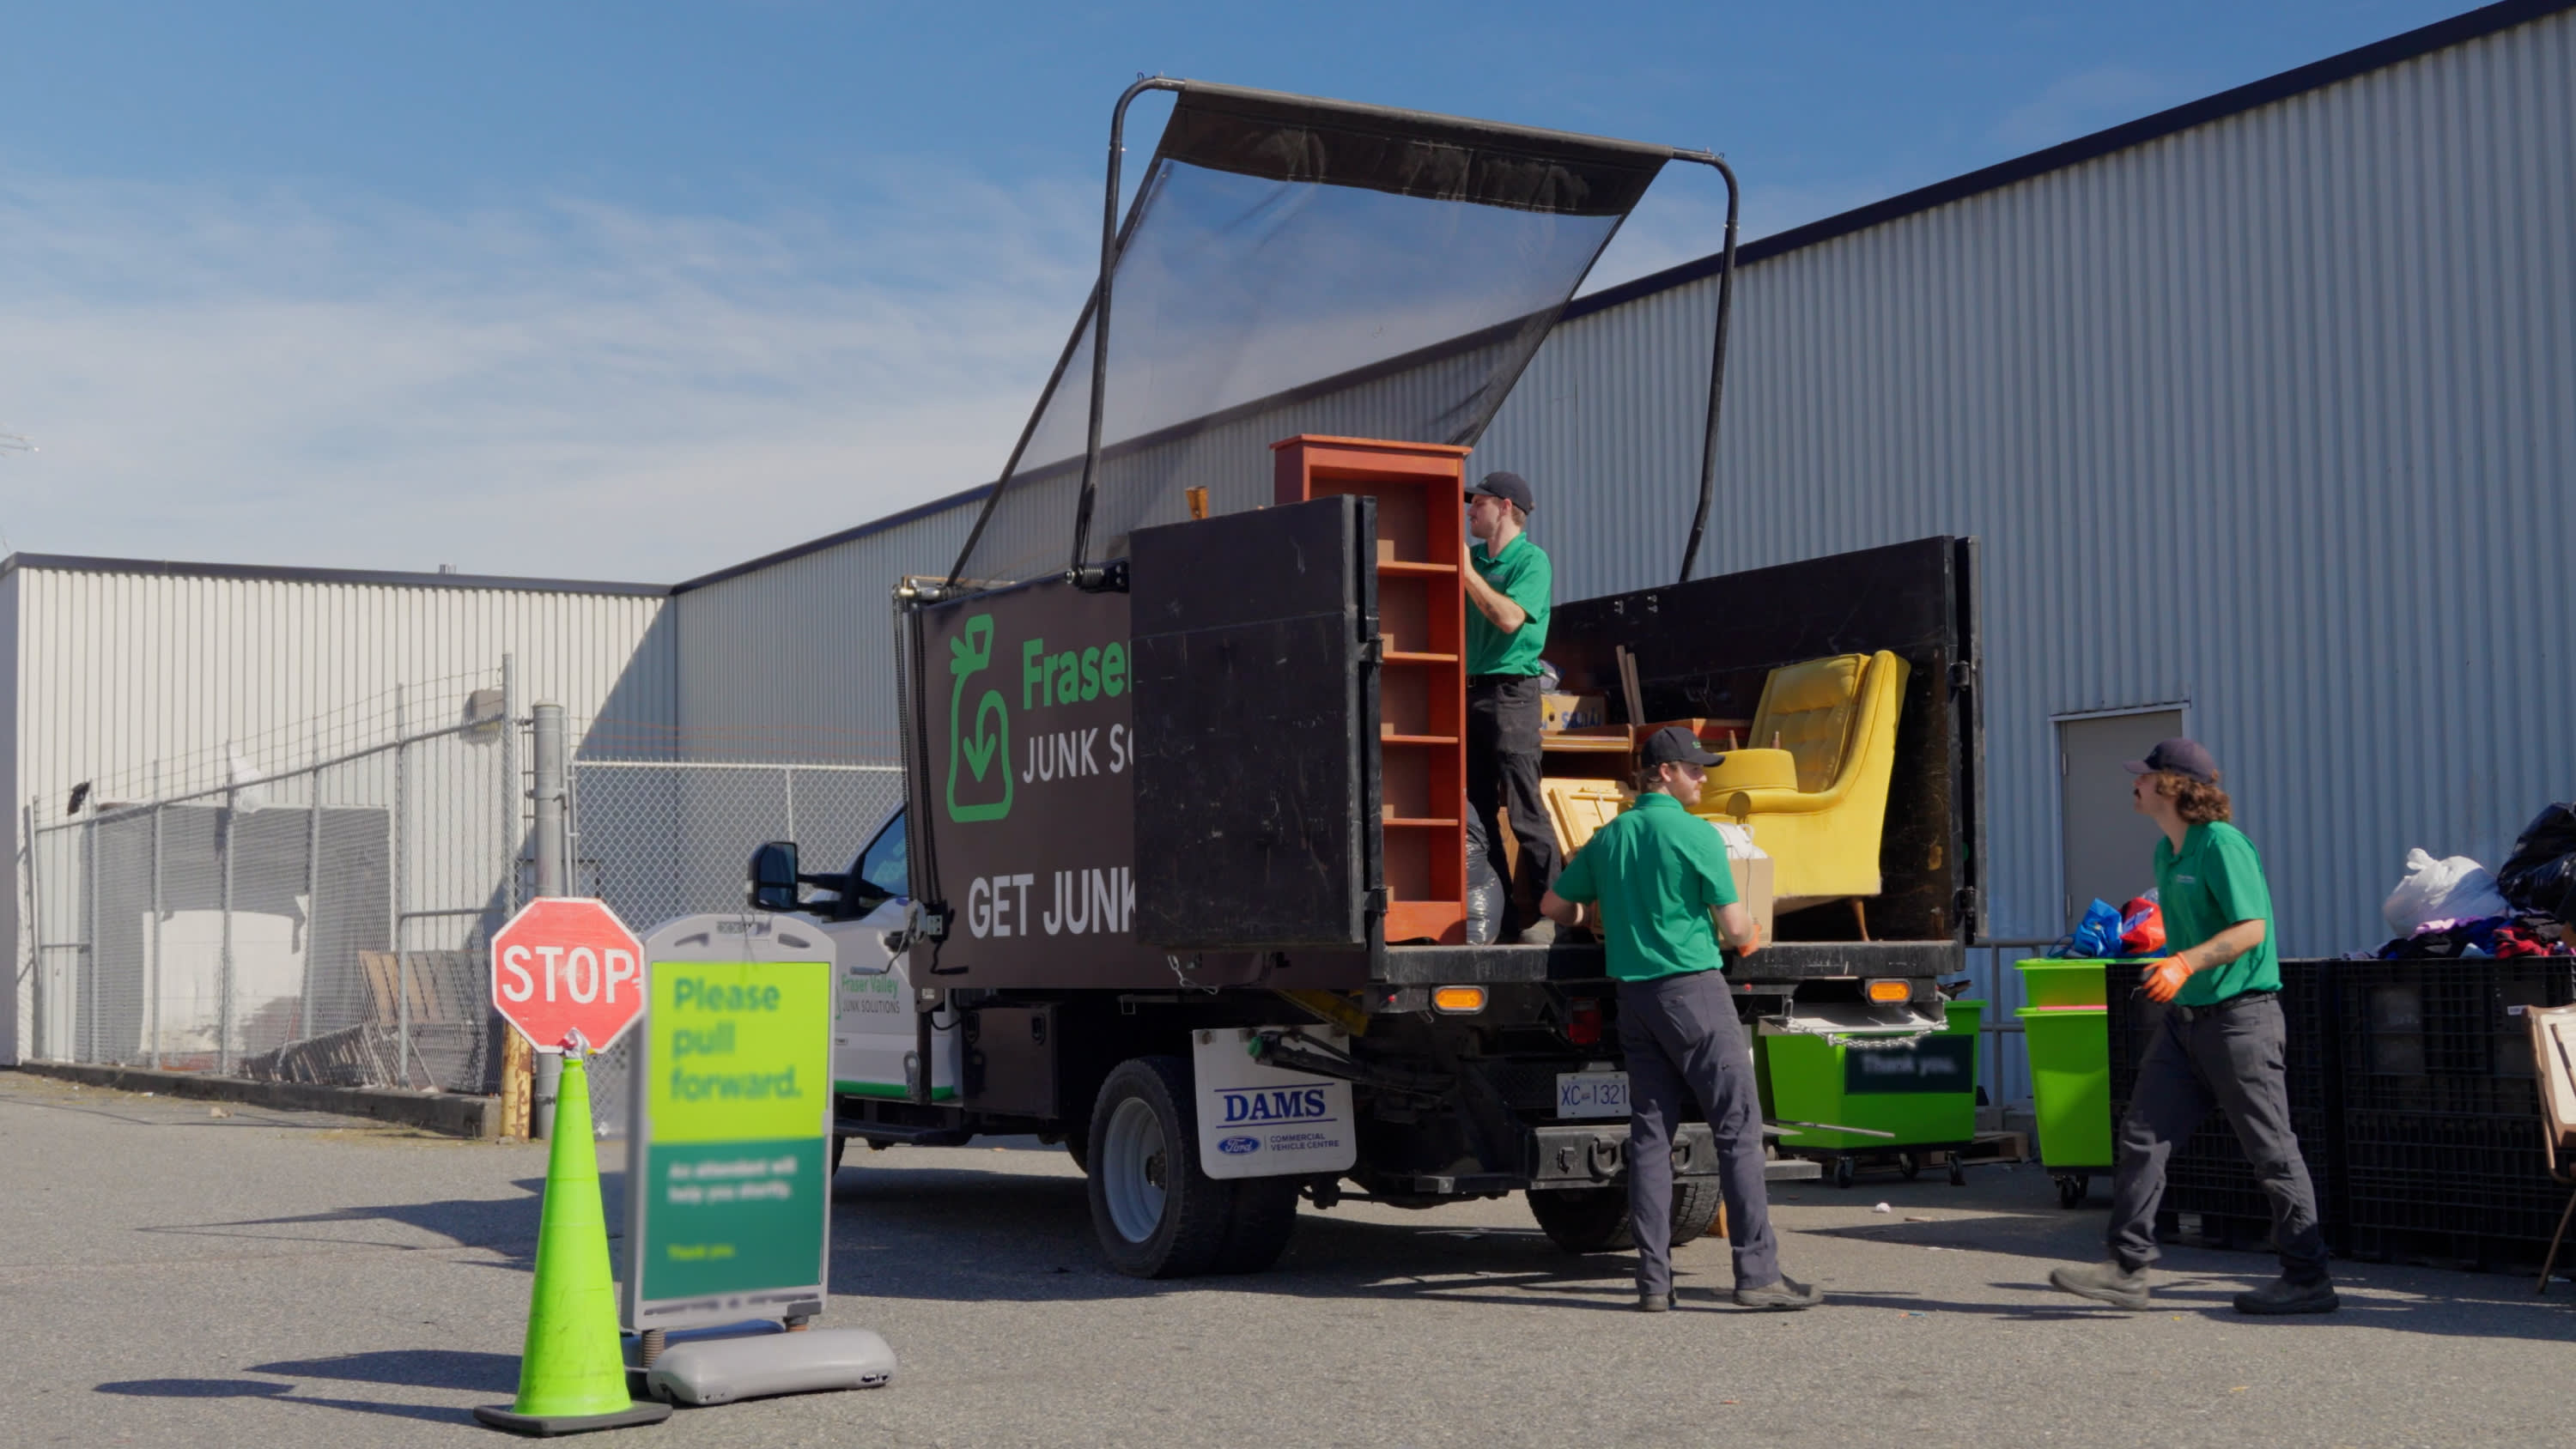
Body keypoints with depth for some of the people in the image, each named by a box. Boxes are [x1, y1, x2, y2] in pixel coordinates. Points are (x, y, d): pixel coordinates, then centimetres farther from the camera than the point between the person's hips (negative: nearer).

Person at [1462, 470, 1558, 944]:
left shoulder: (1532, 560, -4)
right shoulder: (1475, 559, 17)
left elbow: (1510, 618, -18)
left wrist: (1466, 571, -14)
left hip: (1511, 692, -8)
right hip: (1471, 691, 8)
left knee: (1525, 811, -8)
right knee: (1476, 811, 5)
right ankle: (1501, 914, 8)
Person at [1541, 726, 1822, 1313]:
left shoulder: (1608, 837, 11)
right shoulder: (1696, 835, -7)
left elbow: (1553, 906, 19)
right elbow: (1736, 928, -9)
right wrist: (1747, 941, 14)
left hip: (1634, 994, 6)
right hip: (1693, 987, -6)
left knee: (1650, 1133, 6)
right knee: (1738, 1127, -4)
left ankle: (1654, 1280, 4)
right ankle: (1757, 1271, -7)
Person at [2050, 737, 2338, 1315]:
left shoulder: (2222, 845, -14)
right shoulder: (2166, 852, 14)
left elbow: (2251, 928, -21)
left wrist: (2185, 963, -30)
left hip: (2240, 1013, -9)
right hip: (2185, 1015, 9)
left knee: (2272, 1149, -2)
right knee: (2142, 1134, 1)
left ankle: (2307, 1279, 6)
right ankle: (2127, 1269, 2)